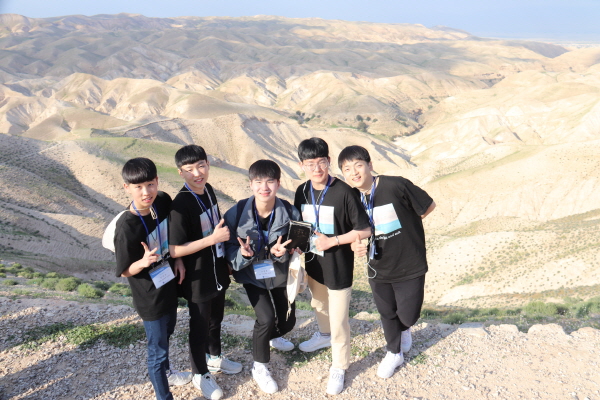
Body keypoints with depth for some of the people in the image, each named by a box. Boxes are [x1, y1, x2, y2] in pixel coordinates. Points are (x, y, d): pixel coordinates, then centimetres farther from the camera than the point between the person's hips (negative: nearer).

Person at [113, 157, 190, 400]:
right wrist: (144, 262, -37)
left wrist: (179, 260, -3)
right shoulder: (126, 227, -29)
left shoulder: (163, 202, -12)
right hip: (149, 297, -7)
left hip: (169, 285, 7)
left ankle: (165, 372, 57)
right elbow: (124, 271, -18)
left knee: (166, 333, 29)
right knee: (157, 349, 10)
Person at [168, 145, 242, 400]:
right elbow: (174, 250, -26)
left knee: (216, 319, 25)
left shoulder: (208, 190, -2)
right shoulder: (180, 205, -25)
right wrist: (213, 239, -28)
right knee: (200, 326, 13)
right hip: (197, 279, -7)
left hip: (217, 271, 7)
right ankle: (200, 374, 36)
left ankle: (214, 357, 50)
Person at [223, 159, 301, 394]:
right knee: (266, 318, -17)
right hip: (252, 275, -3)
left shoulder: (290, 213, -17)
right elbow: (228, 245, -12)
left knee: (287, 321, 14)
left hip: (280, 274, 3)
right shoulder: (237, 213, -21)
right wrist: (243, 254, -33)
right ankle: (259, 368, 11)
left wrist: (281, 252, -28)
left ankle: (272, 337, 54)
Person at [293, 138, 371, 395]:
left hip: (338, 266, -6)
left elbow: (364, 230, -18)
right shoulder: (302, 191, -4)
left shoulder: (344, 192, -22)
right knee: (319, 305, 29)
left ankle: (339, 367, 28)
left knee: (338, 320, 6)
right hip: (313, 263, 6)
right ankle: (324, 335, 58)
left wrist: (332, 241, -23)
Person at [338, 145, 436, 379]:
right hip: (377, 268, 4)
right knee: (386, 314, 19)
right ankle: (394, 353, 45)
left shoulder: (396, 185, -21)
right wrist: (355, 245, -13)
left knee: (407, 315, 6)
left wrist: (404, 225, -2)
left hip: (410, 265, -4)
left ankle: (404, 329, 45)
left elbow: (428, 206, -9)